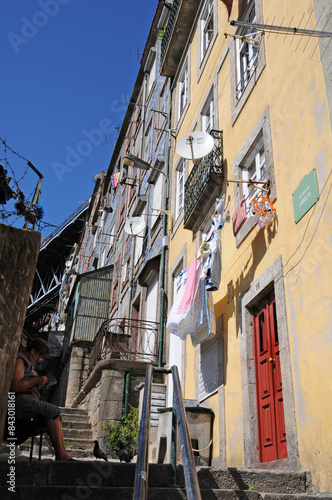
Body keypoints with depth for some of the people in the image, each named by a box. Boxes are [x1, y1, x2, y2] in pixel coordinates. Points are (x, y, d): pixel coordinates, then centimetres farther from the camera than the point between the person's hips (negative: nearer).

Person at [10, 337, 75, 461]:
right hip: (20, 400, -10)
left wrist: (38, 386, 11)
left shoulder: (28, 364, 25)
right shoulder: (20, 361, -8)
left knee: (55, 413, -5)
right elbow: (14, 387, -21)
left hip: (28, 400, 10)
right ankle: (60, 454, -19)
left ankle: (62, 455, -14)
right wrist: (36, 380, -16)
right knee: (53, 410, -19)